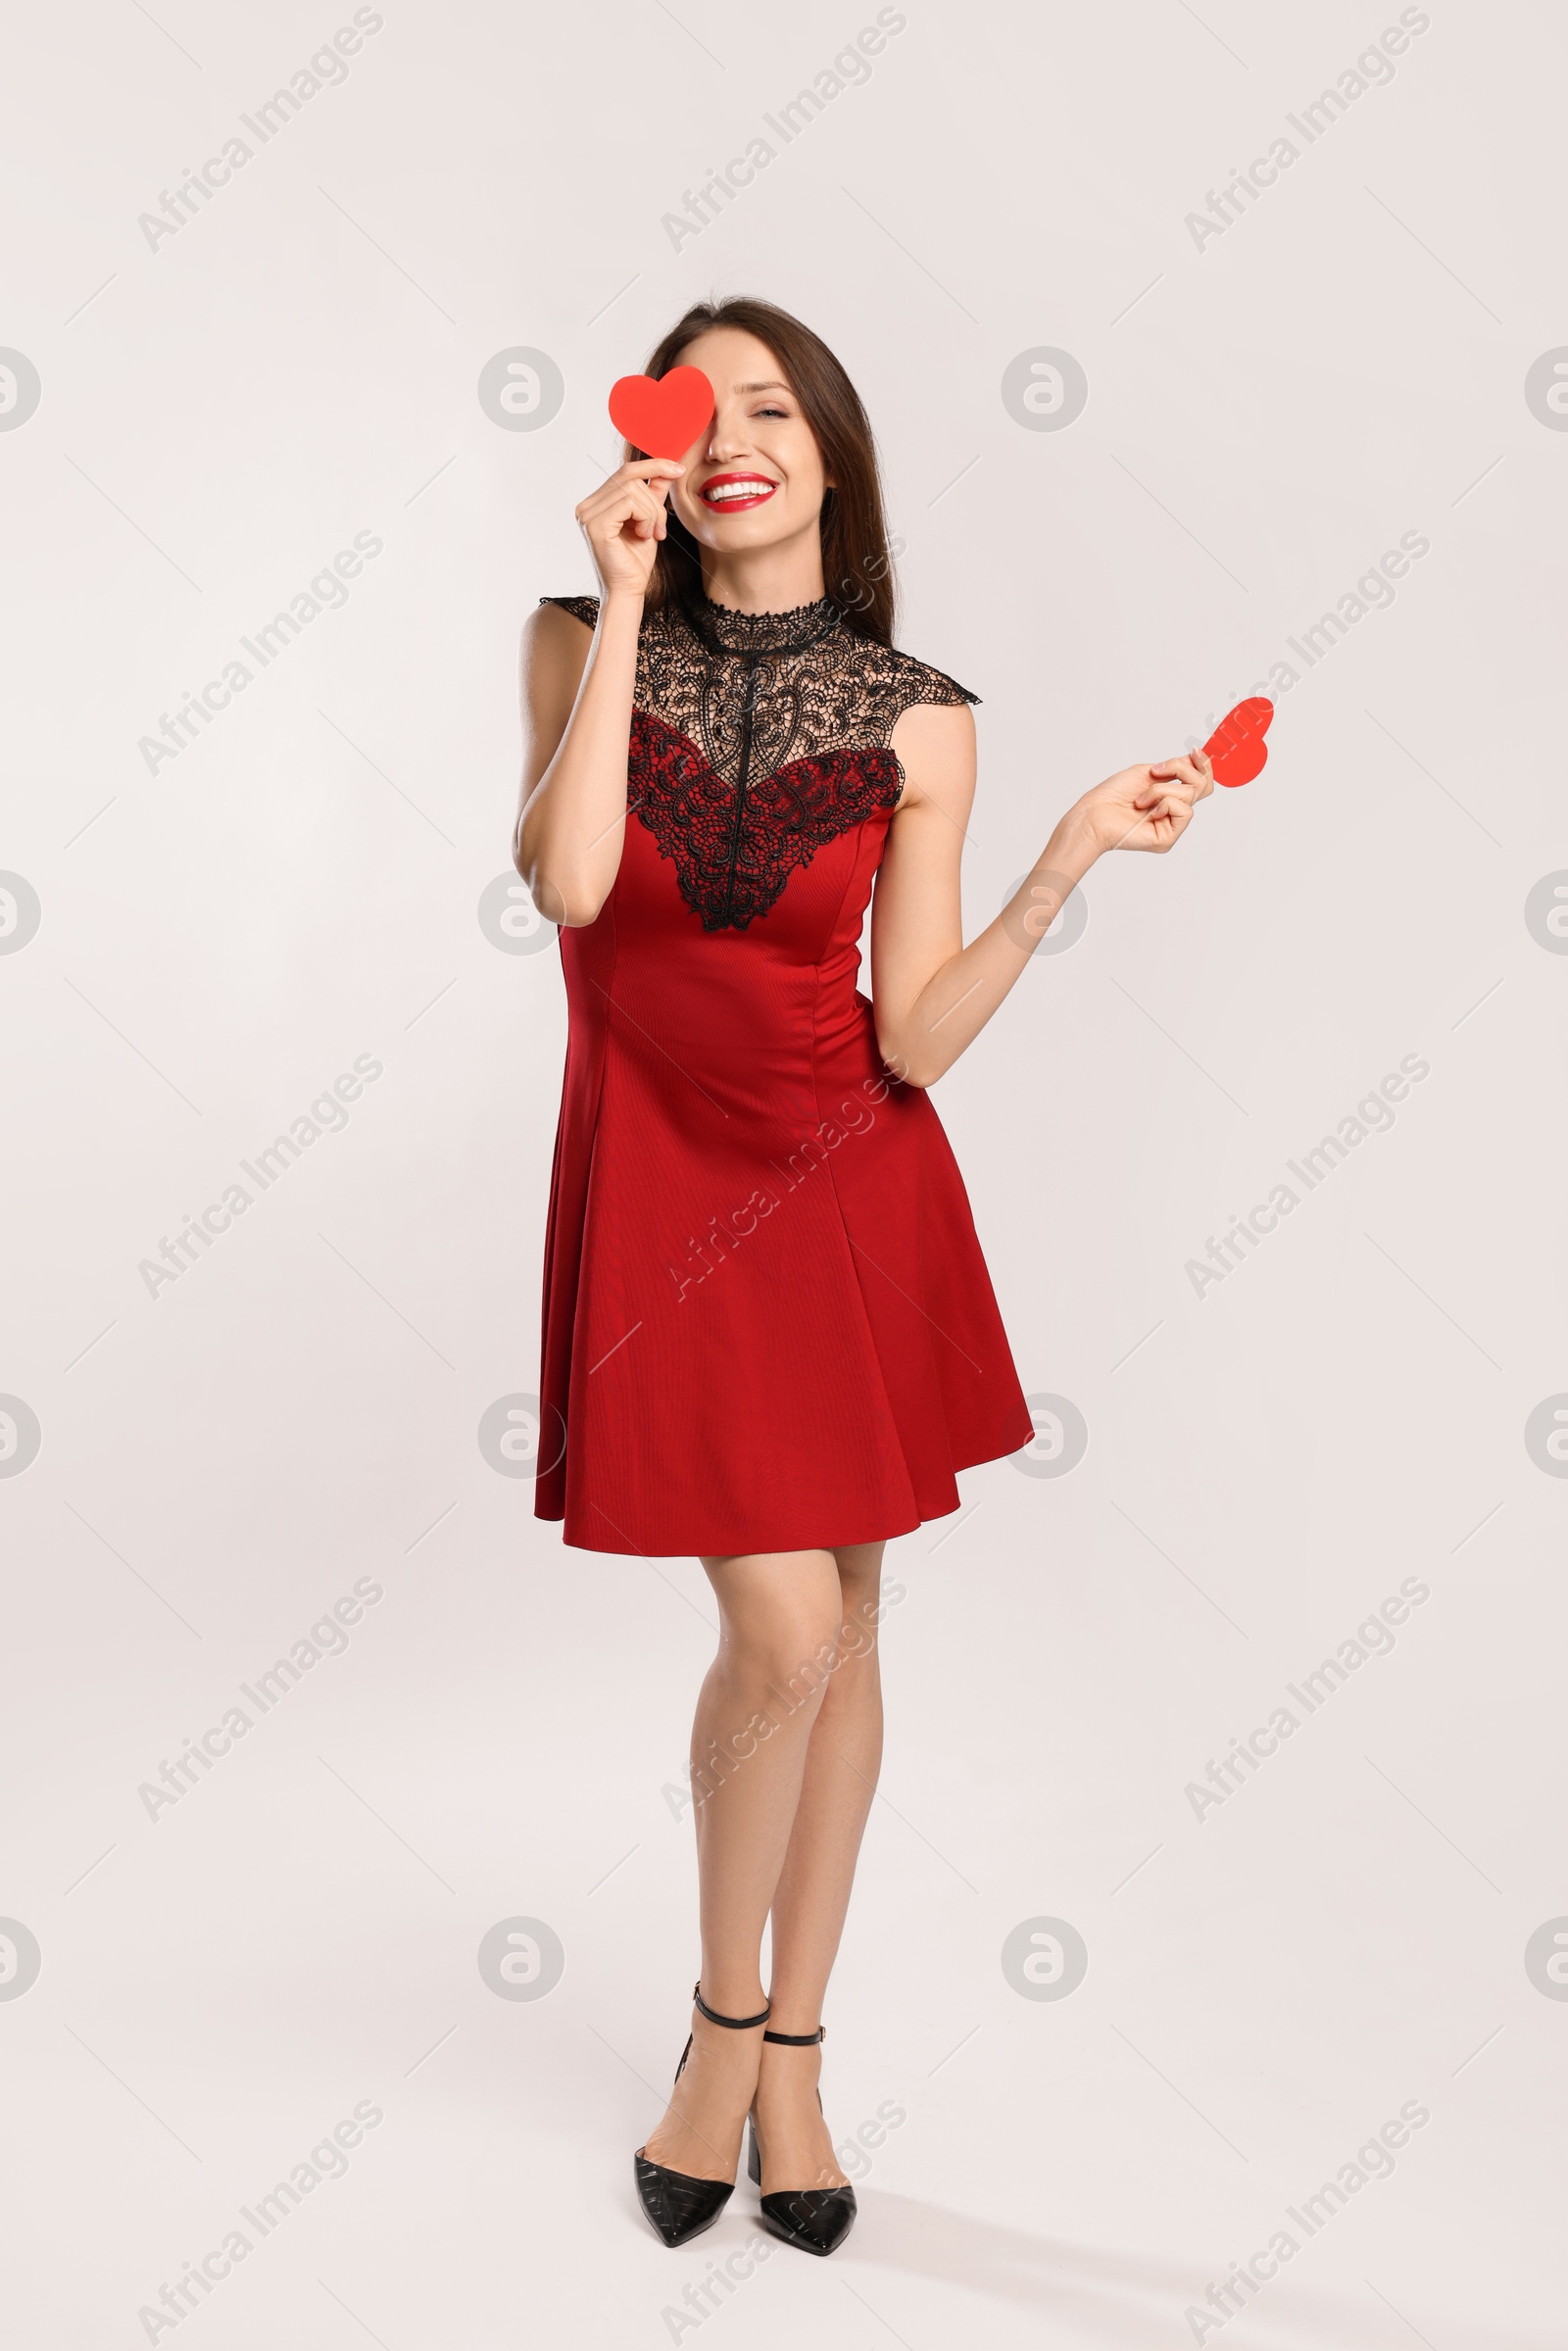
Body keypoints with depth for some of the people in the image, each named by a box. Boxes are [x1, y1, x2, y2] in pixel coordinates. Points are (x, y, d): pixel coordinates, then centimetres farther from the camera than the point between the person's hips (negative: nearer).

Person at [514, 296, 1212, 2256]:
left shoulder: (915, 719, -1)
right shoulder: (582, 645, 0)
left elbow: (914, 1042, -6)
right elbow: (569, 877, -20)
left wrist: (1069, 860, -16)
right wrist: (628, 604, -16)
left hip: (853, 1187, 2)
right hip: (666, 1190, -2)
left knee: (841, 1629, 9)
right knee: (782, 1634, -9)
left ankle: (791, 2056, 29)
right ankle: (726, 2023, 21)